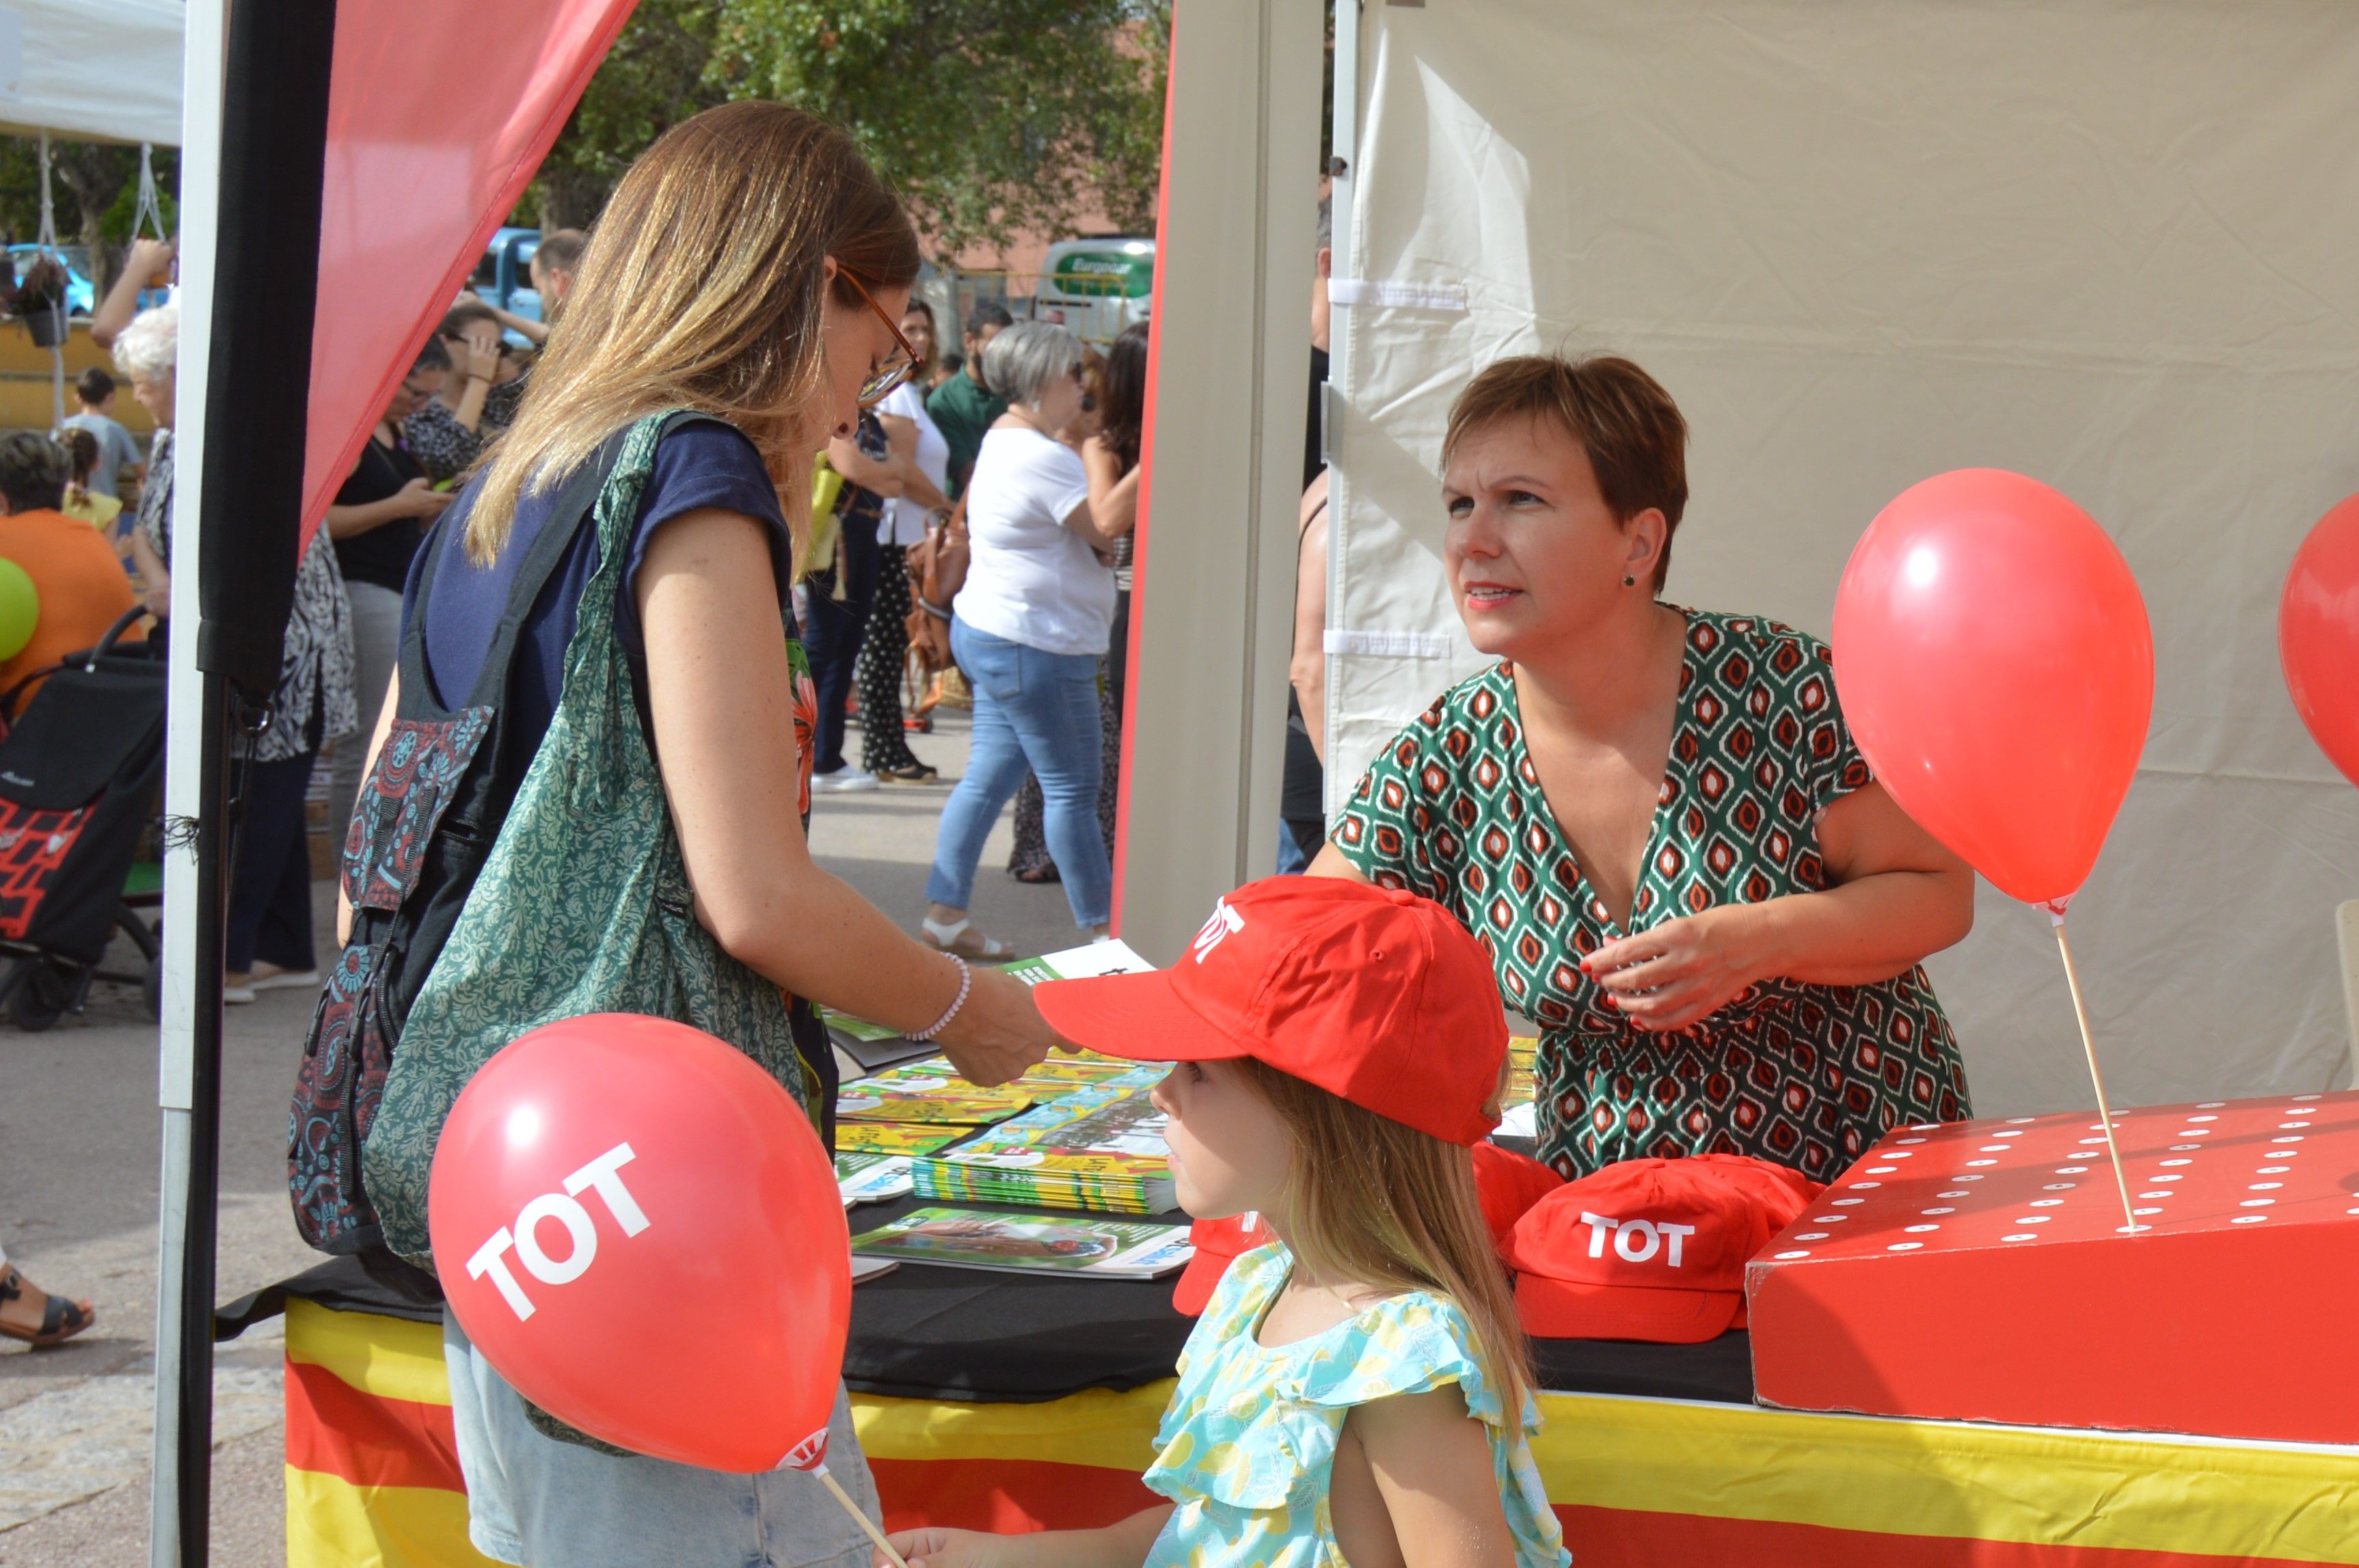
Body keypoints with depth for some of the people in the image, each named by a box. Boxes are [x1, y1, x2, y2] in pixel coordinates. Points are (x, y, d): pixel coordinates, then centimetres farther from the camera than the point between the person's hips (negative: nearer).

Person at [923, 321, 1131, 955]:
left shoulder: (1002, 442, 14)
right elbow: (1108, 528, -19)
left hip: (992, 633, 11)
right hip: (1033, 645, -10)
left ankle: (946, 912, 12)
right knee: (1073, 789, -2)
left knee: (989, 776, 11)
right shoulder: (1044, 456, -19)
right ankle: (1104, 928, 5)